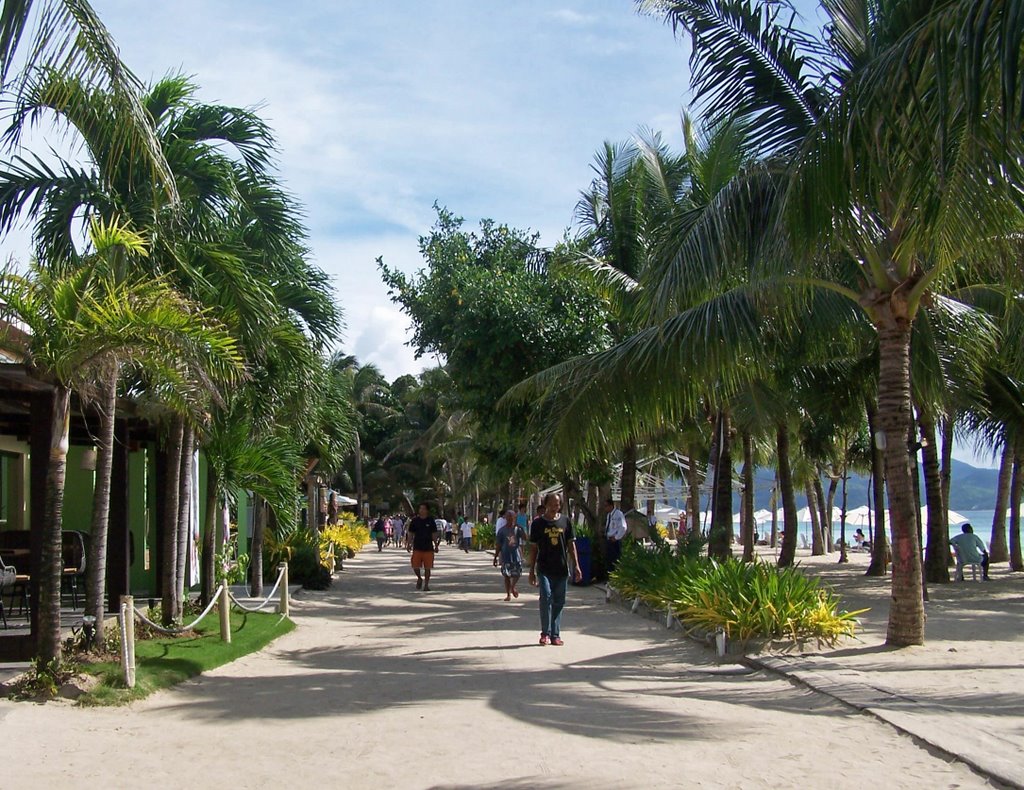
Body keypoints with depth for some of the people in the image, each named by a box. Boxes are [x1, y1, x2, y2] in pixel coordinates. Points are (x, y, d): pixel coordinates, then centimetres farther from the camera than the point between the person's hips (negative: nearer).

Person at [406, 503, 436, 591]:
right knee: (415, 566, -5)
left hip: (428, 548, 0)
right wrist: (408, 544, -2)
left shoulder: (431, 521, 3)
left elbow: (433, 534, 8)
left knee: (427, 567, 1)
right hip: (417, 547, 0)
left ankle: (426, 585, 12)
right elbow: (411, 534, 6)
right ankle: (419, 578, 24)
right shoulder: (414, 521, 3)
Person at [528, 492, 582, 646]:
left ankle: (555, 635, 13)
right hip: (544, 569, -2)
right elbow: (533, 548, 5)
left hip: (562, 569, 2)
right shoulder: (538, 523, 2)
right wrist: (532, 570, 3)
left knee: (559, 602, 5)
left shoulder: (565, 522, 7)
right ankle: (545, 633, -4)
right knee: (546, 597, -15)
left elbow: (571, 545, 9)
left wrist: (576, 566, 1)